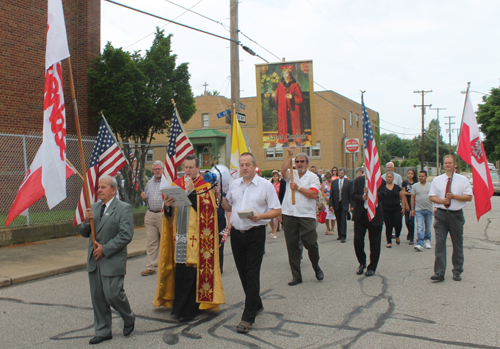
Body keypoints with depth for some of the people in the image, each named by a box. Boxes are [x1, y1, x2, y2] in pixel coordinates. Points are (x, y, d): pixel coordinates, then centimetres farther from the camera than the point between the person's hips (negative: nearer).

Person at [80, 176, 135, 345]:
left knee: (113, 294, -5)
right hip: (94, 260, 7)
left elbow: (126, 236, -16)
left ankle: (129, 319, 23)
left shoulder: (124, 208, -9)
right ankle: (102, 331, 24)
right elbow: (84, 233, 14)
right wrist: (87, 221, -7)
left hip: (113, 260, -6)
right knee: (97, 297, 10)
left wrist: (105, 249, -17)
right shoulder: (94, 207, 12)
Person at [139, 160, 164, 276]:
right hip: (150, 214, 6)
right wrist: (144, 198, 3)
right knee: (150, 243, 7)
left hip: (163, 214, -6)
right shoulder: (149, 183, 17)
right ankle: (151, 267, 15)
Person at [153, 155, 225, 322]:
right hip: (179, 235, 4)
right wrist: (167, 206, -9)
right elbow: (169, 213, 13)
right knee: (179, 272, 8)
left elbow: (206, 209, -14)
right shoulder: (177, 184, 12)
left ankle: (189, 309, 8)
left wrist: (192, 192, -18)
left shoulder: (205, 186, 0)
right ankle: (179, 306, 20)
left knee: (191, 273, -3)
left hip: (195, 237, -4)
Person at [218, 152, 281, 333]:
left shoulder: (265, 185, -2)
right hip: (236, 233, 5)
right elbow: (228, 207, 21)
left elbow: (277, 210, -4)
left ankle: (248, 317, -2)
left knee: (252, 274, -6)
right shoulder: (234, 184, 12)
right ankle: (256, 305, 31)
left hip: (255, 233, -5)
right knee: (243, 272, 12)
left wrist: (260, 216, -20)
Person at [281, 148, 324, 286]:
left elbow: (314, 194, -10)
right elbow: (283, 170, -10)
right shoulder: (291, 174, 13)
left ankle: (316, 268, 22)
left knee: (311, 243, -6)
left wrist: (298, 188, -10)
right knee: (292, 246, 5)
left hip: (307, 215, -3)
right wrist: (290, 155, -14)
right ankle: (296, 276, 14)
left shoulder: (312, 177, 5)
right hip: (289, 214, 3)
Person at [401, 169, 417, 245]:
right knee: (407, 220, 1)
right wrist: (406, 205, -7)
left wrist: (407, 193, -10)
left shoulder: (416, 183, 5)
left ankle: (411, 238, 0)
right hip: (407, 202, 0)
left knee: (412, 220, -6)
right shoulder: (405, 182, 2)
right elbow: (403, 194, -2)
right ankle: (410, 233, 30)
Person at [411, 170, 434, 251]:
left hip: (429, 209, 2)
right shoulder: (415, 186, 4)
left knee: (428, 227, 11)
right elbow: (412, 198, 5)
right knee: (420, 227, -12)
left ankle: (427, 240, 33)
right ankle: (420, 244, -16)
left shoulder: (431, 186, 6)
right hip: (419, 210, -2)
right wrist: (412, 209, 1)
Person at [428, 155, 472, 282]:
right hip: (441, 214, 0)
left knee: (458, 244, 8)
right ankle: (439, 273, -5)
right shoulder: (437, 180, 8)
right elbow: (431, 197, 6)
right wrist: (443, 201, -13)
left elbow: (469, 197, -2)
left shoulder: (463, 180, 4)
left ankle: (457, 272, 21)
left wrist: (454, 196, -15)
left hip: (456, 215, 0)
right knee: (440, 243, -6)